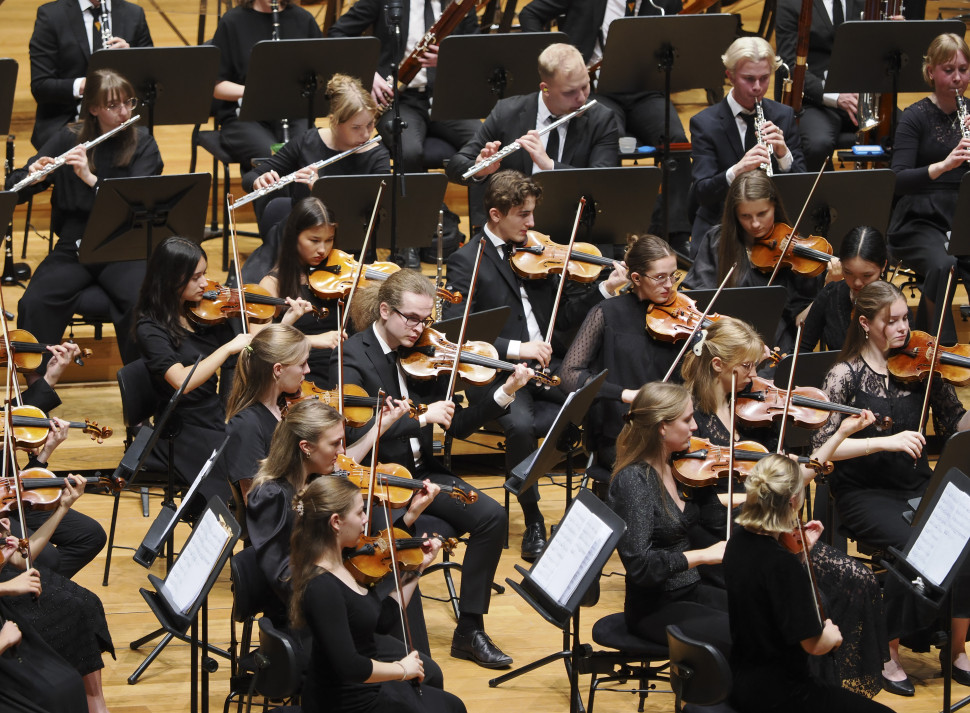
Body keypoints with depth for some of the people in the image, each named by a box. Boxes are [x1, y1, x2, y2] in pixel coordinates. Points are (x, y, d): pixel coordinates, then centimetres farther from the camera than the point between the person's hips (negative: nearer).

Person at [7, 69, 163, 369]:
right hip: (73, 248, 1)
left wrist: (91, 179, -27)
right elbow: (13, 191, 3)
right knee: (34, 304, -26)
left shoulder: (142, 144, 1)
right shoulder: (67, 140, 4)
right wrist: (33, 176, -20)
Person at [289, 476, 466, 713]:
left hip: (367, 690, 9)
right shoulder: (323, 588, -29)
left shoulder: (343, 566, 0)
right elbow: (349, 667, -34)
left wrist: (417, 568, 13)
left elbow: (382, 619, 11)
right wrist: (402, 669, -19)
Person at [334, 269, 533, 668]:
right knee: (434, 533, -30)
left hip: (421, 473, 6)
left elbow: (455, 425, 7)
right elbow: (358, 431, -23)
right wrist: (422, 418, -26)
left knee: (492, 517, -15)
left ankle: (469, 630, -6)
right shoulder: (353, 358, -10)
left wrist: (505, 393, -5)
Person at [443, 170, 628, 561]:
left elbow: (564, 315, 14)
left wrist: (606, 288, 0)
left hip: (547, 367, 5)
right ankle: (533, 524, -16)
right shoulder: (466, 262, -4)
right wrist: (515, 348, -23)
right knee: (521, 424, -35)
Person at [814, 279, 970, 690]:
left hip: (917, 487, 4)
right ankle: (889, 649, -11)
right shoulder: (847, 376, -6)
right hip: (865, 493, -4)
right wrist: (885, 442, -25)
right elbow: (822, 446, -15)